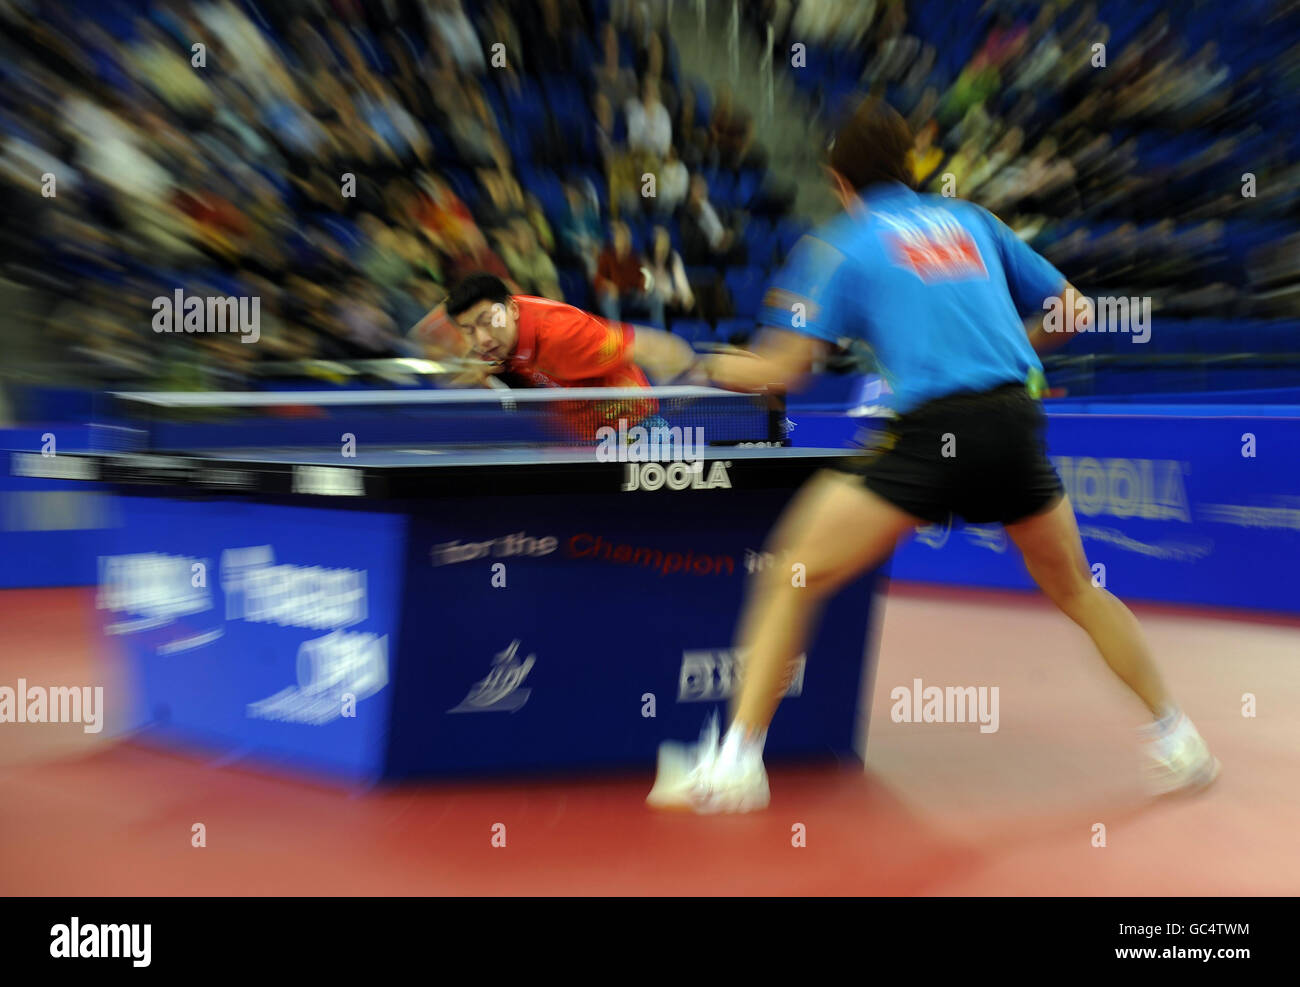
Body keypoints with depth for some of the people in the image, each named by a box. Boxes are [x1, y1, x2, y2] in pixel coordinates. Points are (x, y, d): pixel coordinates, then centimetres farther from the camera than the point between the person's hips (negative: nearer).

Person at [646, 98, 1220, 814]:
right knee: (1076, 591, 24)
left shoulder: (842, 245, 7)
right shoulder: (970, 220, 20)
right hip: (1017, 423, 5)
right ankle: (1177, 742, 32)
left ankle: (736, 760, 1)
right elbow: (1068, 310, 22)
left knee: (794, 580, 4)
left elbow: (781, 371, 1)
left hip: (932, 431, -5)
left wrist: (714, 366, 20)